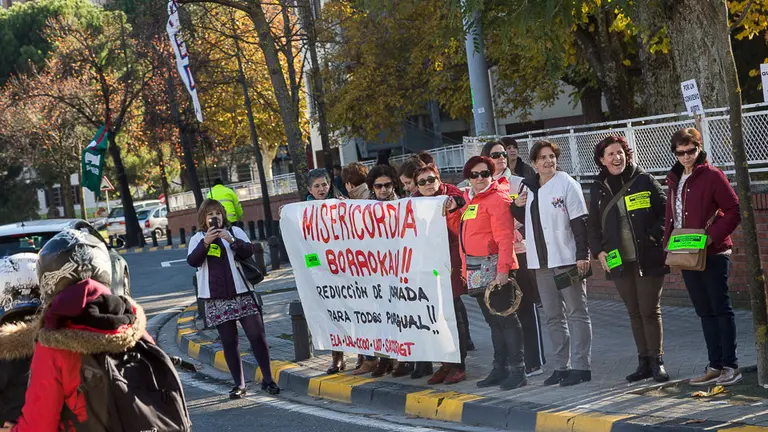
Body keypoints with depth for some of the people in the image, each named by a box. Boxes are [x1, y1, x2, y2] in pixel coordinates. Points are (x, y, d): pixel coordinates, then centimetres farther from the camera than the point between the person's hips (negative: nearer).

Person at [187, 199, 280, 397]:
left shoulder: (234, 232, 10)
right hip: (216, 298, 0)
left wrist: (232, 241, -22)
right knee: (229, 341, 3)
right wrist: (205, 243, -21)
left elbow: (248, 251, -5)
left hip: (241, 293, 0)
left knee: (257, 335, -5)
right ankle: (239, 384, 9)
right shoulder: (197, 239, 10)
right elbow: (192, 261, -7)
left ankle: (267, 379, 3)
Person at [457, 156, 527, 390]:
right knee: (493, 320, 14)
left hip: (493, 268, -9)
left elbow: (505, 237, -17)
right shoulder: (468, 199, 17)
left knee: (506, 319, -6)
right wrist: (451, 211, 11)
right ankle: (500, 369, 21)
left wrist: (502, 269, -22)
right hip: (476, 271, 9)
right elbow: (461, 230, 24)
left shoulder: (497, 199, -10)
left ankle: (517, 370, -3)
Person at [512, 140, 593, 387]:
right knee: (553, 317, 10)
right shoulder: (529, 188, 13)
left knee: (577, 313, -2)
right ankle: (561, 367, 16)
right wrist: (517, 207, 3)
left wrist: (582, 255, -15)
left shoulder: (566, 184, -4)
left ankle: (582, 366, -1)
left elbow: (579, 221, -9)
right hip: (541, 262, 7)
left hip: (567, 259, -7)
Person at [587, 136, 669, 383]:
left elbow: (665, 211, 1)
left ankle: (656, 362, 5)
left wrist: (655, 235, -12)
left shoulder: (644, 181, -1)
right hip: (618, 261, 4)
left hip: (648, 258, -4)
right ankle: (644, 362, 16)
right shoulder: (599, 189, 10)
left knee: (650, 311, -4)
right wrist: (598, 251, 4)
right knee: (634, 313, 9)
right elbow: (593, 224, 17)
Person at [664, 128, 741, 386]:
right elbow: (671, 217, 18)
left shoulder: (712, 176, -8)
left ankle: (731, 365, 4)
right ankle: (716, 367, 15)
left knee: (721, 309, -1)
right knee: (705, 312, 10)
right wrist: (668, 244, 6)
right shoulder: (675, 180, 13)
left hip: (713, 254, -7)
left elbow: (734, 211, -11)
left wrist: (712, 236, -19)